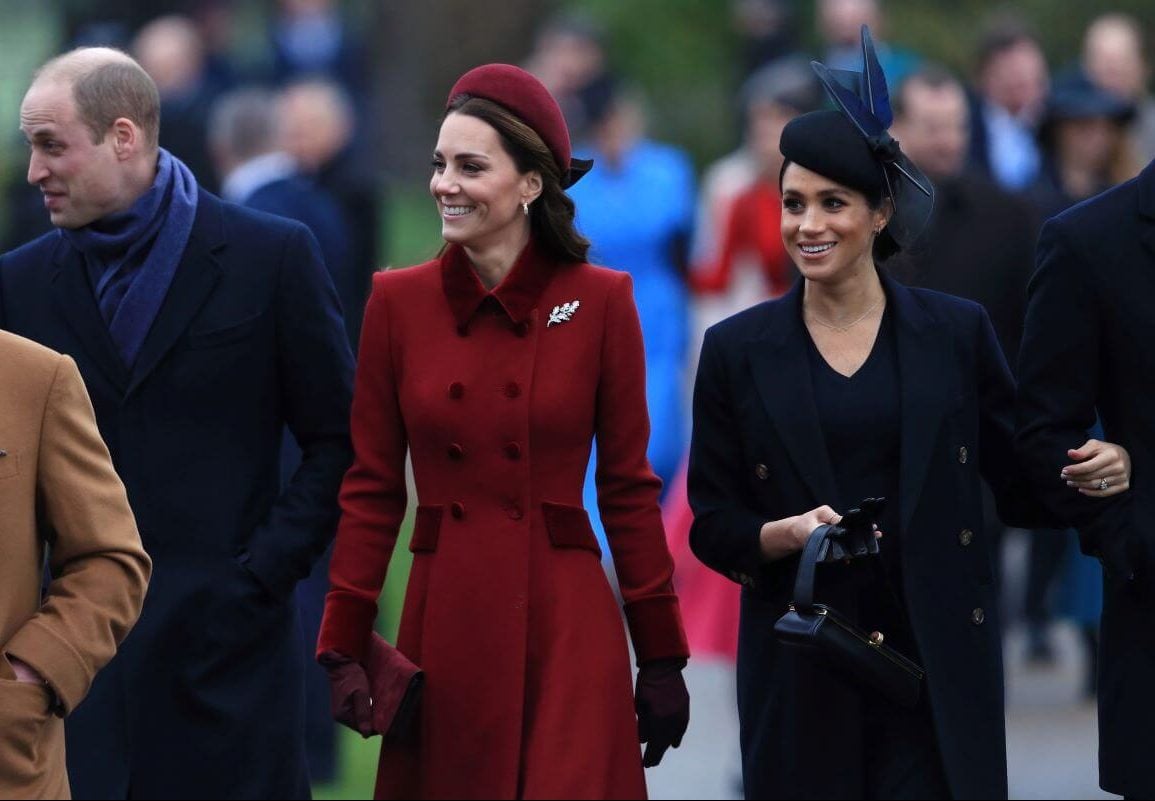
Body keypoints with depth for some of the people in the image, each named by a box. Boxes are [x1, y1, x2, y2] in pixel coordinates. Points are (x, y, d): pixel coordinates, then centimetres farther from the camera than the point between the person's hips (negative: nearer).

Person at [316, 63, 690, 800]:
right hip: (444, 623, 2)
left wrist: (661, 657, 2)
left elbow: (629, 488, 2)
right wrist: (343, 650, -1)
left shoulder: (599, 302, -2)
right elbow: (370, 489, 5)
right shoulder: (397, 302, 3)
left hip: (567, 627, -2)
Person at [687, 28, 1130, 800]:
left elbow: (1020, 488, 8)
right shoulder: (738, 350, 4)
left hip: (936, 665, -1)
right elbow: (712, 526, 5)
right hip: (800, 674, 1)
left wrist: (1094, 472, -12)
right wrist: (784, 534, -15)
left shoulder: (957, 333, 4)